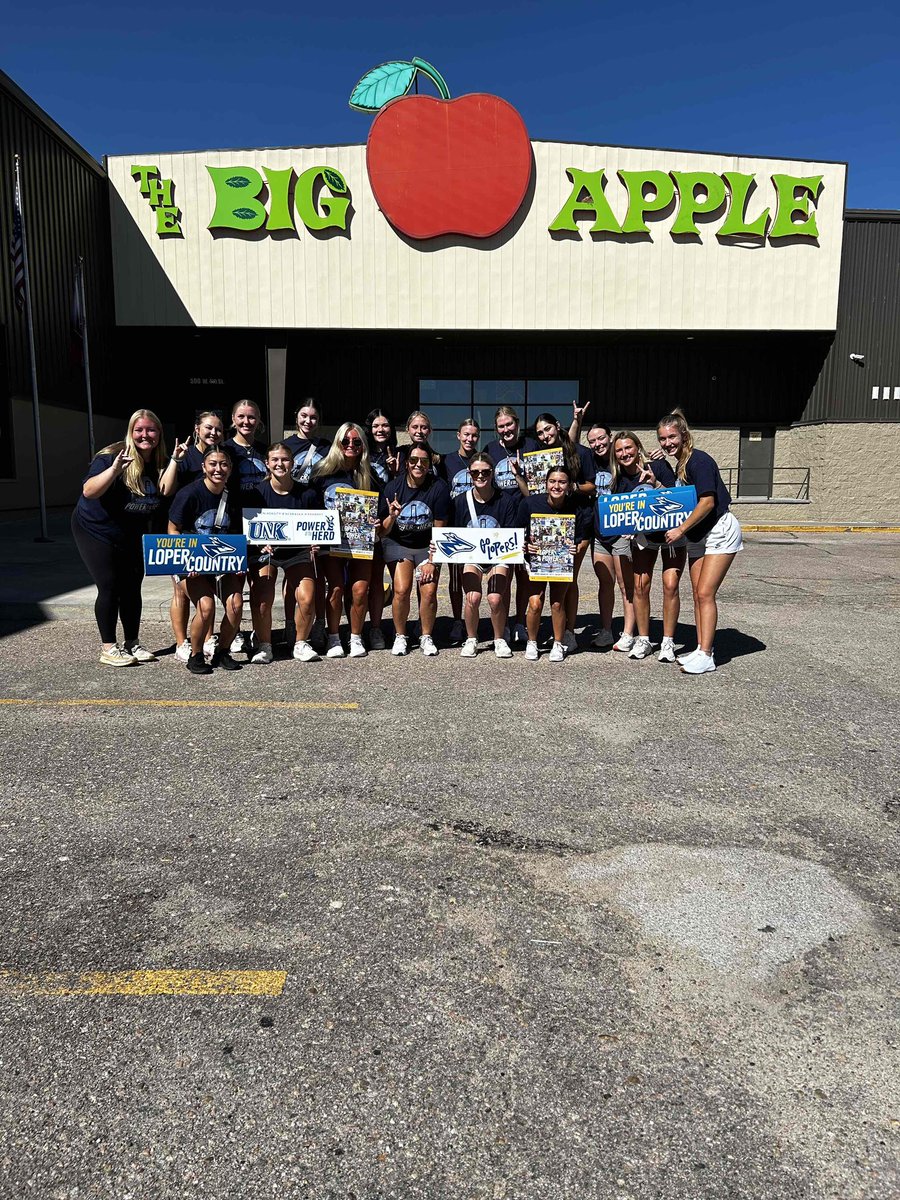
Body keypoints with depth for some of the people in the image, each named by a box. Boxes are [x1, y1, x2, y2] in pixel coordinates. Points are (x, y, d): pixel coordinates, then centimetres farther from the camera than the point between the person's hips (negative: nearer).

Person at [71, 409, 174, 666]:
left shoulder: (158, 463, -2)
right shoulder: (112, 456, -18)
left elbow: (165, 490, -19)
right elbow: (88, 492, -28)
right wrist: (115, 470, -40)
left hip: (132, 536, 5)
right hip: (96, 531, -5)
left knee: (132, 588, 7)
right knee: (110, 587, -7)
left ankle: (132, 643, 19)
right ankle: (108, 648, 1)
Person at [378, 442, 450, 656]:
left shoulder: (439, 488, -13)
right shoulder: (393, 487, -11)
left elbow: (439, 530, -9)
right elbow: (382, 532, -7)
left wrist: (431, 561, -13)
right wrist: (392, 517, -27)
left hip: (427, 546, 0)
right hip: (398, 544, 0)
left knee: (429, 591, -16)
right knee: (401, 590, -18)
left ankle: (426, 637, 6)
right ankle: (400, 636, 4)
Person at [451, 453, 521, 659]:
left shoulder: (506, 500, -7)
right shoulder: (461, 502, -3)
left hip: (499, 557, -1)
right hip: (471, 557, 1)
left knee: (495, 598, -22)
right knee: (473, 597, -23)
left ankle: (499, 639, 5)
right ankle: (471, 640, 3)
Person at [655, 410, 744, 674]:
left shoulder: (699, 460, -17)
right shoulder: (679, 466, 11)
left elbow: (707, 502, -22)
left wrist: (681, 530, -19)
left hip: (720, 531, -9)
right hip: (698, 536, 9)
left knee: (705, 593, -13)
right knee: (697, 594, 8)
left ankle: (706, 656, -9)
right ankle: (701, 649, 15)